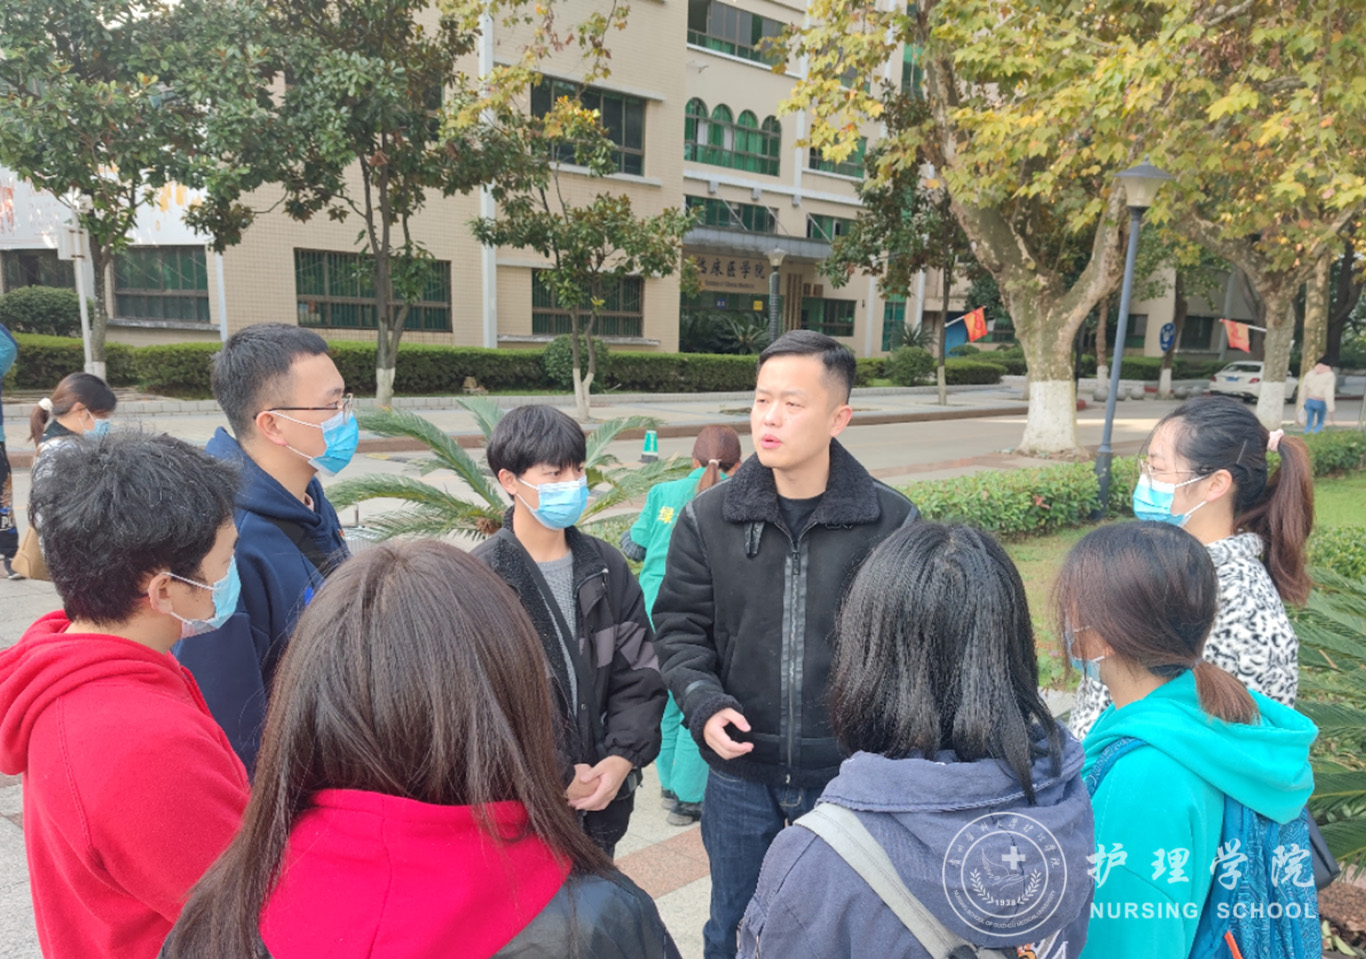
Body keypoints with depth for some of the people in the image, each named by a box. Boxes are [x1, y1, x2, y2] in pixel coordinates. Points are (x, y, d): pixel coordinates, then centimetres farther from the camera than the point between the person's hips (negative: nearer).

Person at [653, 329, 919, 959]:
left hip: (849, 773, -1)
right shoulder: (708, 518, -6)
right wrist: (702, 702, -15)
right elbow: (680, 627, 1)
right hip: (741, 773, 1)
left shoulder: (892, 521, -9)